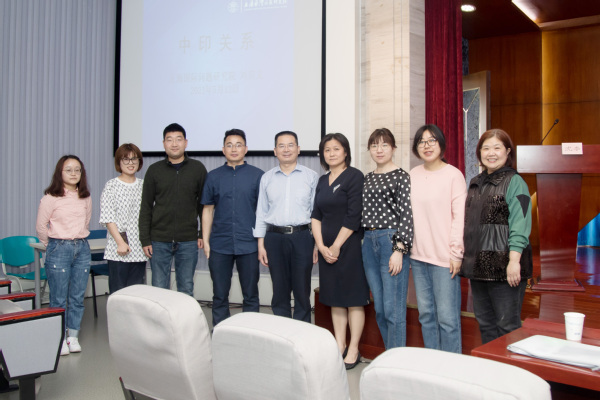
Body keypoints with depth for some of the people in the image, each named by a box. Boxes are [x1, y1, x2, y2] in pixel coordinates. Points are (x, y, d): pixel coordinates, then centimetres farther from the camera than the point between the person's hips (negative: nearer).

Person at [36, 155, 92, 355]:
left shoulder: (86, 198, 7)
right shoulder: (51, 198, -6)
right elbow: (40, 226, 0)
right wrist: (54, 245, 9)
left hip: (82, 248, 4)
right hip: (58, 250, -4)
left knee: (77, 297, 6)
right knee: (59, 299, 0)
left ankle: (73, 337, 16)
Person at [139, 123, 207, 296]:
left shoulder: (198, 168, 3)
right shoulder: (154, 170, 4)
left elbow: (204, 204, 7)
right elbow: (146, 207, 5)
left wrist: (203, 233, 1)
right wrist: (145, 240, 0)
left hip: (188, 241, 0)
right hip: (159, 241, 1)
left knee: (186, 291, 8)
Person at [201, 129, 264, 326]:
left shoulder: (257, 175, 3)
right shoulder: (213, 176, 8)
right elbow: (208, 210, 10)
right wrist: (205, 241, 4)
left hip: (248, 245, -1)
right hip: (219, 245, 2)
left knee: (250, 295, 6)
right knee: (219, 295, 8)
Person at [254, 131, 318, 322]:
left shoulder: (311, 176, 3)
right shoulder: (267, 178, 9)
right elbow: (261, 213, 9)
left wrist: (318, 243, -3)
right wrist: (261, 245, 4)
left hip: (302, 237, -2)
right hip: (274, 237, 2)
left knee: (302, 291, 4)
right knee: (280, 291, 10)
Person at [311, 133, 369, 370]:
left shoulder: (354, 176, -7)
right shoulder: (322, 181, 13)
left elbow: (353, 216, -14)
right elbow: (316, 215, 9)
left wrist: (336, 246, -12)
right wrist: (321, 245, -3)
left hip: (349, 245, -7)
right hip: (327, 248, 7)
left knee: (353, 299, 1)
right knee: (334, 298, 12)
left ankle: (353, 350, 10)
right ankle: (340, 346, 23)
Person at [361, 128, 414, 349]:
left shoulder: (401, 176, -3)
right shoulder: (367, 178, 16)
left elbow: (406, 215, -10)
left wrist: (399, 250, -16)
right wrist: (366, 240, 14)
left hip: (392, 242, -7)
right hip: (369, 243, 7)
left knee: (393, 309, -5)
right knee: (379, 308, 12)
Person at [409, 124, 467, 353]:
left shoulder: (453, 175, -5)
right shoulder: (413, 174, 11)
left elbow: (460, 216, -8)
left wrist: (456, 253, -11)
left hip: (444, 257, -6)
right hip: (418, 255, 6)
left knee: (447, 317, -4)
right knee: (426, 313, 13)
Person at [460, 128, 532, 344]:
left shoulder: (514, 182, -6)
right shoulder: (475, 183, 16)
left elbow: (520, 225, -14)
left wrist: (514, 261, -22)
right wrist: (464, 256, 18)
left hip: (503, 265, -7)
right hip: (478, 264, 7)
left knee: (507, 326, -1)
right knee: (485, 324, 15)